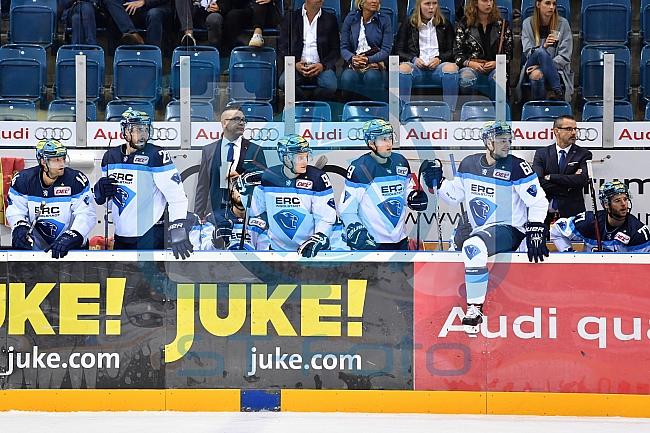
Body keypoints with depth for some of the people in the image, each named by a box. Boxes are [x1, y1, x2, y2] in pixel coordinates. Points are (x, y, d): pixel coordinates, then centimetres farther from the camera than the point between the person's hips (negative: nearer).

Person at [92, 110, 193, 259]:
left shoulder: (156, 156, -10)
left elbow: (177, 195, -15)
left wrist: (178, 230, -25)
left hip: (150, 235, -6)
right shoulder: (110, 157, 7)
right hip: (121, 235, 6)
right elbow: (102, 199, 20)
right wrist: (101, 190, -4)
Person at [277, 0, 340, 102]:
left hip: (321, 67, 0)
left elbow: (335, 50, 8)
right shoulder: (290, 18, 11)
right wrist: (295, 64, -12)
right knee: (283, 82, -33)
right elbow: (282, 47, 8)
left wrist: (323, 65, -12)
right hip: (297, 66, 0)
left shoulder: (330, 20, 11)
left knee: (330, 85, -33)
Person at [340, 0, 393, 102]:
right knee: (347, 78, -34)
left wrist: (368, 59, -18)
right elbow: (344, 47, 7)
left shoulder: (384, 20, 3)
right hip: (353, 63, 1)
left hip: (376, 62, -1)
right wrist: (352, 58, -16)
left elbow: (386, 50, -2)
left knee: (371, 77, -37)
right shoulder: (351, 18, 7)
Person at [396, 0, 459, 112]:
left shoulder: (445, 25, 20)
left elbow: (451, 52, 14)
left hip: (437, 67, 0)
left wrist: (439, 59, -7)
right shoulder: (408, 25, 17)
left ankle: (450, 112, -39)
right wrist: (413, 59, -7)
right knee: (403, 68, -36)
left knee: (451, 67, -35)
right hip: (416, 67, 0)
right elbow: (398, 52, 12)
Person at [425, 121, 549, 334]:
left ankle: (475, 309, -28)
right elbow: (455, 195, 16)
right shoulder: (469, 164, 4)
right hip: (477, 228, 8)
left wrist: (536, 231, -21)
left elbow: (538, 201, -11)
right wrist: (438, 182, -2)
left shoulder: (516, 167, -12)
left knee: (473, 247, -32)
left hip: (508, 230, -8)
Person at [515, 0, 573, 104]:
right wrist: (543, 46, -20)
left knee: (538, 75, -36)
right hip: (533, 67, 1)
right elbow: (528, 52, 1)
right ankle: (558, 92, -36)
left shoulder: (563, 23, 3)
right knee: (541, 52, -35)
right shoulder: (528, 23, 6)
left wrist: (542, 67, -13)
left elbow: (565, 56, -1)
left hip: (557, 69, -1)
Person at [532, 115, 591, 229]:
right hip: (545, 214, 1)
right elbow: (538, 182, -4)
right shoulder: (541, 153, 10)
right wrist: (567, 188, -9)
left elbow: (583, 180, -10)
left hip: (572, 214, -1)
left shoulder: (583, 154, 7)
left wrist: (550, 177, -7)